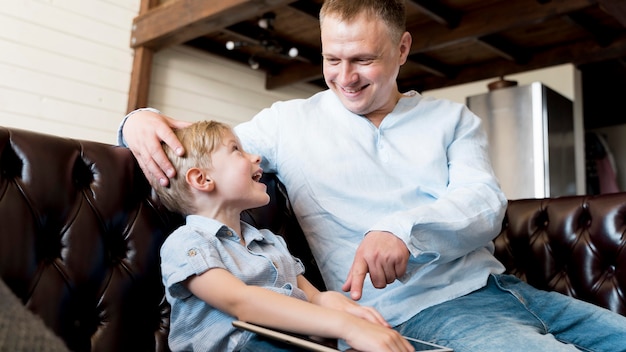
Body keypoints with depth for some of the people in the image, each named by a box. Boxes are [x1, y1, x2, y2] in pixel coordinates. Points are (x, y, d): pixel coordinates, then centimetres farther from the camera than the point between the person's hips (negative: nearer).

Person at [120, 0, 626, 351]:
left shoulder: (452, 118, 10)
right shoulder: (290, 122, 5)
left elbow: (485, 204, -4)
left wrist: (404, 229, -24)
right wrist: (141, 118, -11)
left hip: (497, 287, 6)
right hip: (422, 309, -5)